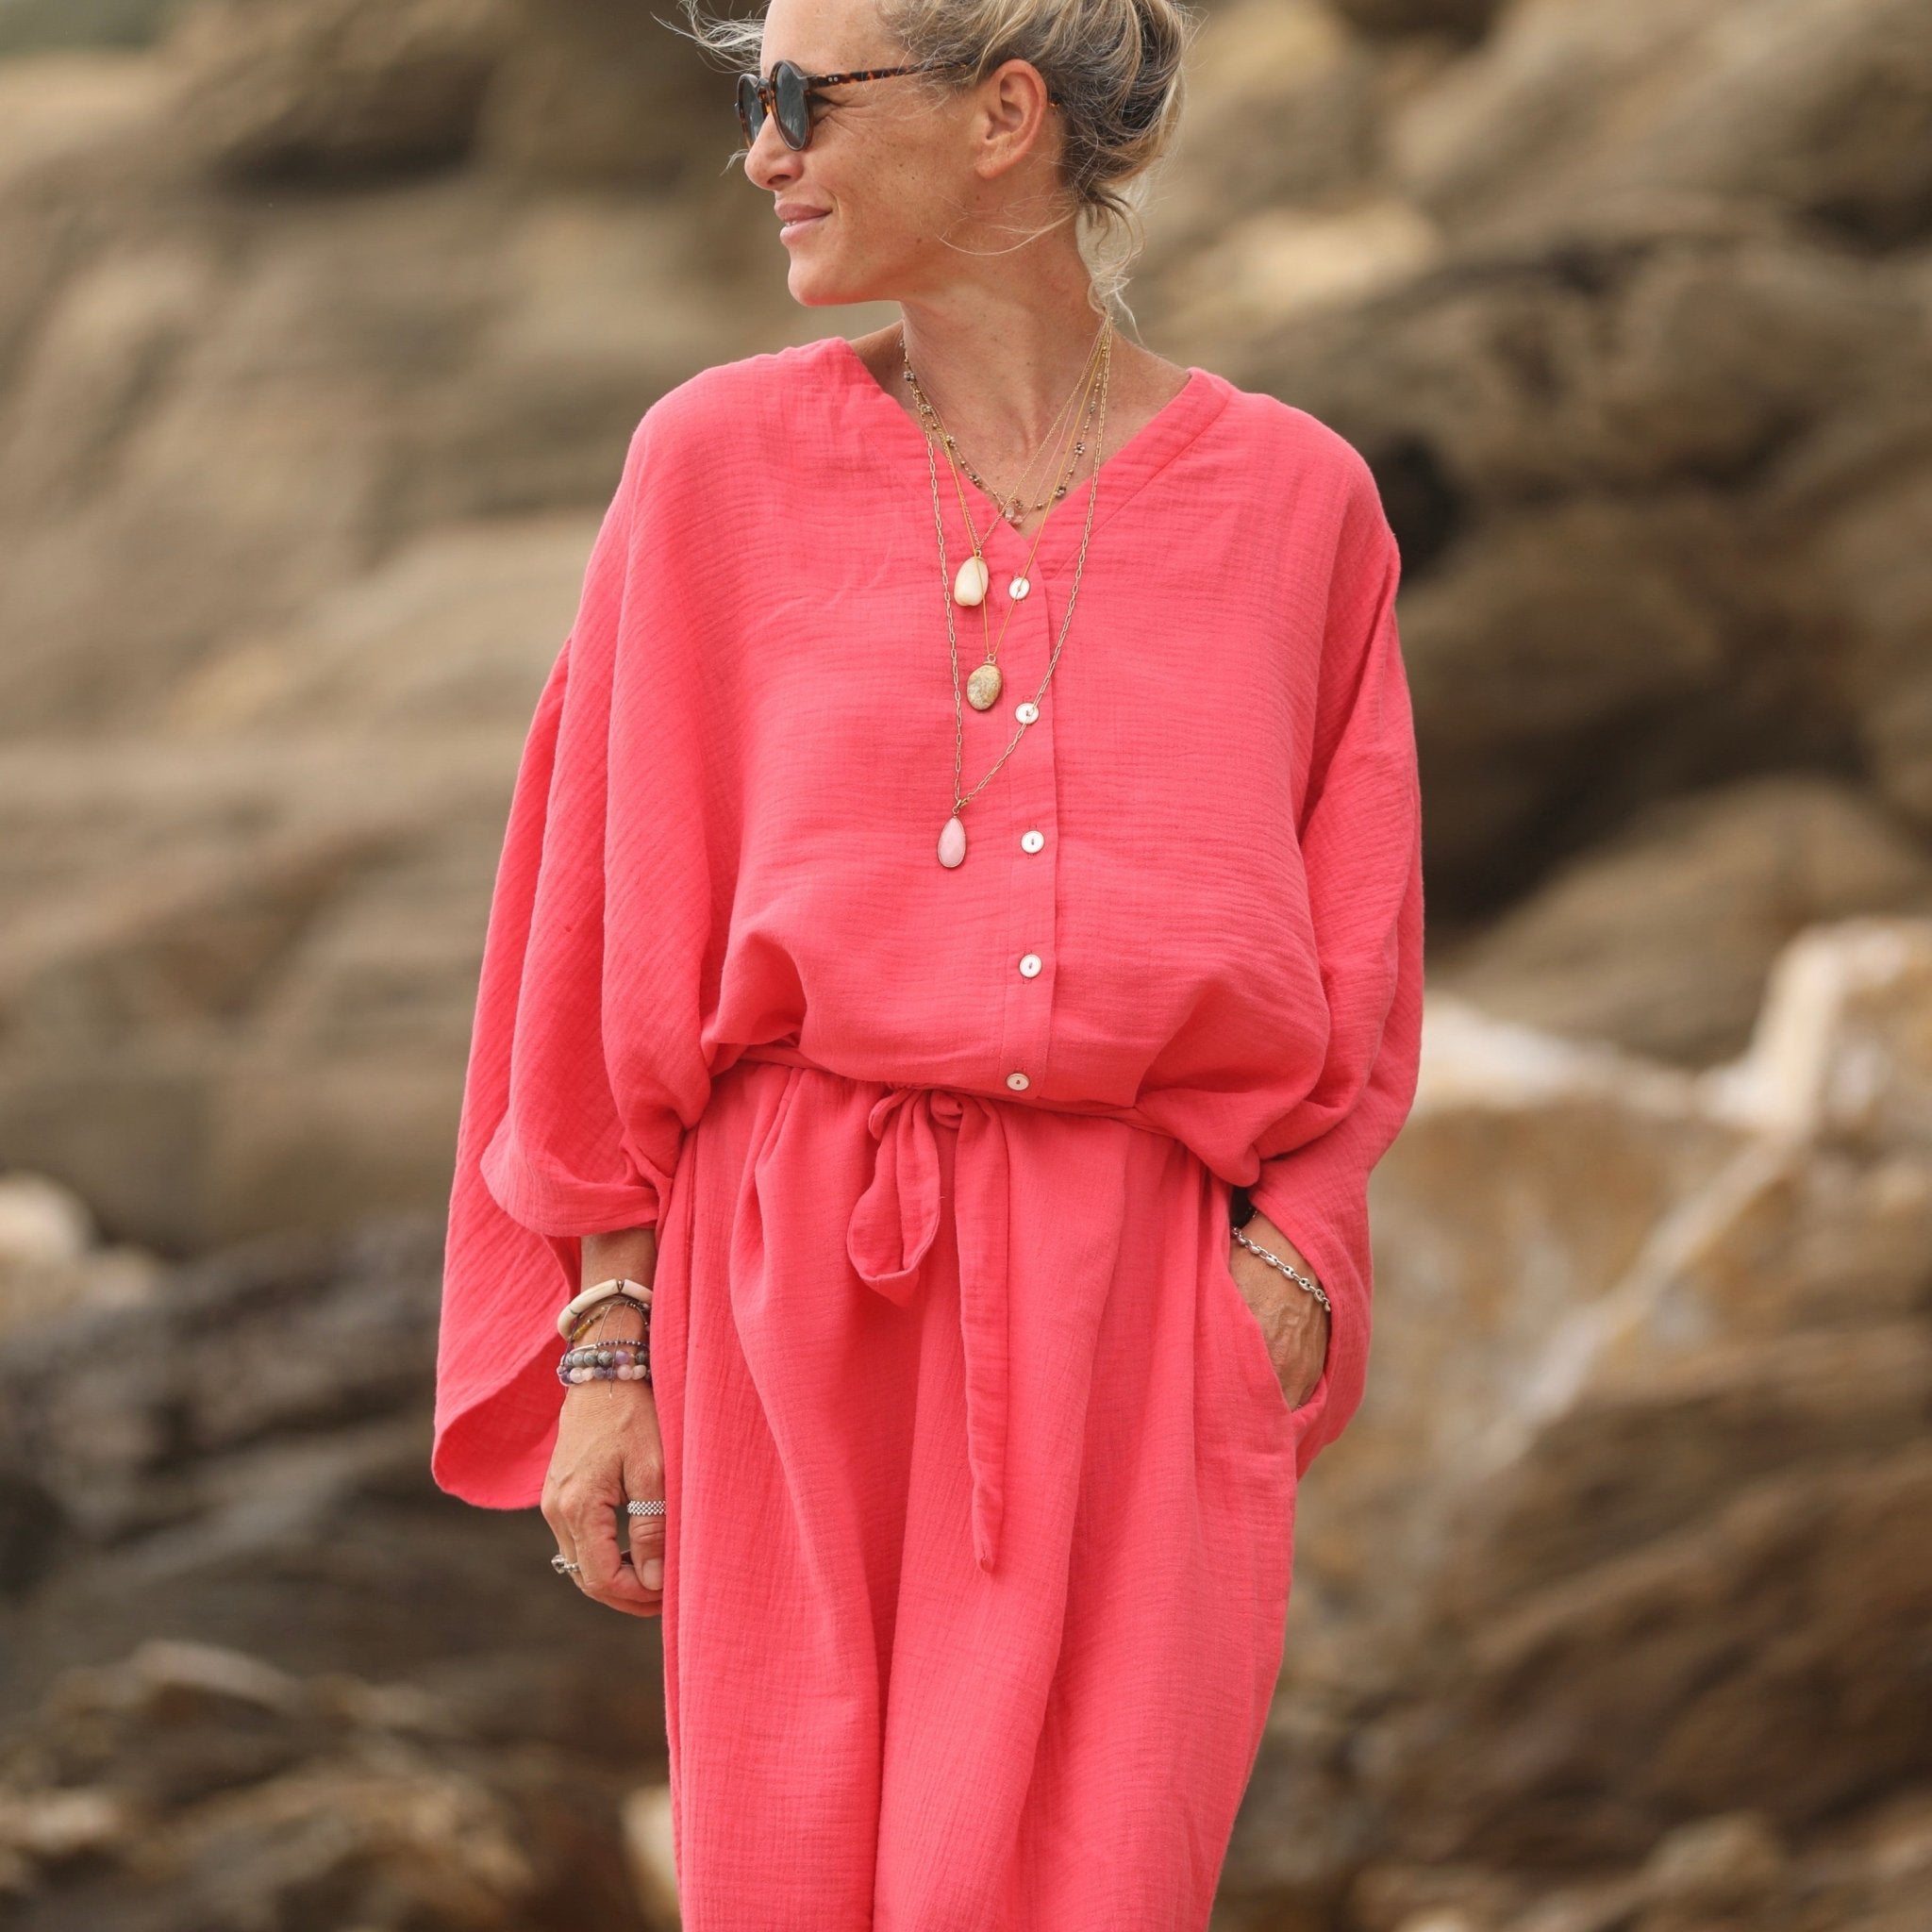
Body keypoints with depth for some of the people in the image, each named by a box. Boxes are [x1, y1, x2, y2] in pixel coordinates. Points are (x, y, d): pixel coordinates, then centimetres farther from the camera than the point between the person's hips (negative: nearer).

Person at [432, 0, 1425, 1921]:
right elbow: (611, 952, 6)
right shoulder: (720, 462, 4)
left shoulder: (1292, 499, 4)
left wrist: (1283, 1275, -4)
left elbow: (1353, 974, 10)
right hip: (792, 1297, 1)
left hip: (1142, 1316, -1)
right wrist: (608, 1336, 1)